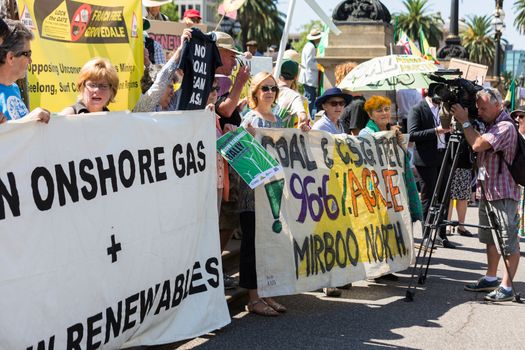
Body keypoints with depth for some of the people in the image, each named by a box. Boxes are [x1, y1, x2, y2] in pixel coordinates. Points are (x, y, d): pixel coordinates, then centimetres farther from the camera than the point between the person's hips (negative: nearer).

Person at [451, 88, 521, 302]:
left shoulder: (505, 127, -17)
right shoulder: (489, 125, 13)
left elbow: (478, 144, -27)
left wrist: (464, 122, -16)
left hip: (503, 193, -10)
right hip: (487, 192, 10)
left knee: (508, 243, -4)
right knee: (491, 239, 18)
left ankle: (506, 287, -2)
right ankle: (490, 279, 28)